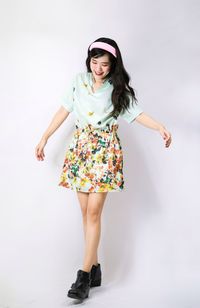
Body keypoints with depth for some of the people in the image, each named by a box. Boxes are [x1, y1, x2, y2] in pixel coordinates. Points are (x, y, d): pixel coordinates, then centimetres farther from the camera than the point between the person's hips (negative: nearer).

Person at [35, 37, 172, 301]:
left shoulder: (118, 89, 0)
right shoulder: (79, 81, 6)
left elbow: (138, 114, -4)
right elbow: (64, 111, 11)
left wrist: (161, 128, -22)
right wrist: (44, 139, 11)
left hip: (105, 151, -3)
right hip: (80, 148, 3)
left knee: (94, 212, -9)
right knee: (86, 212, 4)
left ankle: (85, 274, -4)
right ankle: (95, 268, 14)